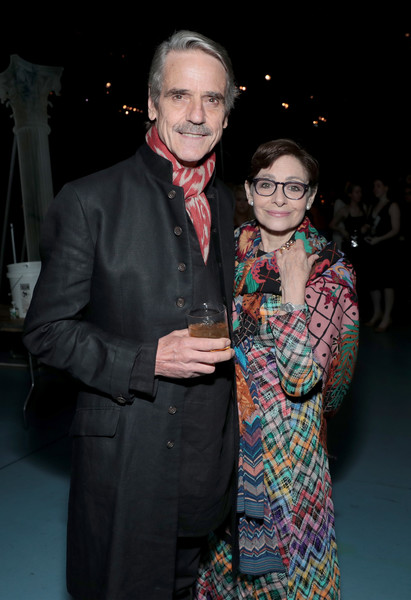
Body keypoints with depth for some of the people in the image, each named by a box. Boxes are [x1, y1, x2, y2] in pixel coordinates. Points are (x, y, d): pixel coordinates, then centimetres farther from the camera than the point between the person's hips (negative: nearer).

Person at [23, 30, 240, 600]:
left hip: (209, 450, 5)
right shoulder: (90, 200, -11)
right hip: (124, 450, -4)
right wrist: (148, 360, -21)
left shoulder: (232, 206, 5)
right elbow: (46, 330, -11)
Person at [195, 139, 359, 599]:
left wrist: (294, 290, -22)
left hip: (284, 441, -3)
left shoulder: (330, 271, -10)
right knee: (217, 551, 23)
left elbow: (301, 376, -20)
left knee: (281, 555, 16)